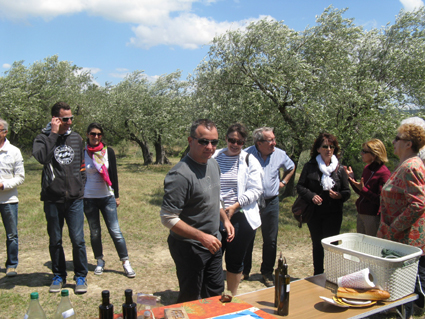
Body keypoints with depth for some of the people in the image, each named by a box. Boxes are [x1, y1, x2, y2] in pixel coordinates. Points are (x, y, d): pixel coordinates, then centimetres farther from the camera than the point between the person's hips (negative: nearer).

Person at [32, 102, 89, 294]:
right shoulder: (43, 138, -1)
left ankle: (80, 277, 14)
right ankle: (59, 276, 26)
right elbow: (41, 157, -23)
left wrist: (81, 188, 10)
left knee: (78, 240, -1)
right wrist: (54, 134, -18)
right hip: (53, 200, -1)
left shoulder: (77, 139, 9)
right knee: (55, 241, 10)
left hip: (75, 199, 1)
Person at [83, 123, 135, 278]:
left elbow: (114, 175, 5)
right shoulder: (83, 153, -3)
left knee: (115, 231, -2)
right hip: (89, 198, 0)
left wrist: (116, 196, 5)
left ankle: (126, 262, 7)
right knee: (94, 233, 10)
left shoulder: (108, 152, 1)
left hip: (107, 197, 0)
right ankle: (100, 262, 26)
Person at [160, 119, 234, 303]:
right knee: (190, 301, 10)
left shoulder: (213, 164, 3)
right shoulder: (180, 175, -26)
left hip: (212, 243, 8)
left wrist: (225, 220, 10)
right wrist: (202, 237, -24)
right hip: (189, 247, -8)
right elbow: (168, 219, -25)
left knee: (216, 294, 22)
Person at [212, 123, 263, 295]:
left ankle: (231, 297, 29)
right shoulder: (214, 158, 3)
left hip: (241, 218, 0)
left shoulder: (250, 161, 3)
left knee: (235, 261, 9)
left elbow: (255, 190, -2)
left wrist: (235, 206, -13)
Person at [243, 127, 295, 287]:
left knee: (270, 240, 9)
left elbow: (291, 167, 22)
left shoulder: (280, 154, -1)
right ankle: (244, 271, 24)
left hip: (271, 202, 3)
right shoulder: (247, 154, -11)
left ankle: (267, 272, 26)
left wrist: (283, 182, 11)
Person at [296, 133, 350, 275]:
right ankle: (318, 275, 25)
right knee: (317, 245, 12)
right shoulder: (310, 166, 2)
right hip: (314, 213, 1)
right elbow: (300, 186, 2)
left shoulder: (340, 169, 3)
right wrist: (311, 196, -15)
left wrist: (338, 195, -16)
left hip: (333, 214, -1)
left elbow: (347, 192, 6)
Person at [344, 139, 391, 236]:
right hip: (361, 214, 8)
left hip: (373, 217, -8)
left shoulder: (384, 173, -17)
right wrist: (352, 178, 5)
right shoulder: (367, 168, 7)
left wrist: (363, 189, -25)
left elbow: (380, 200, -18)